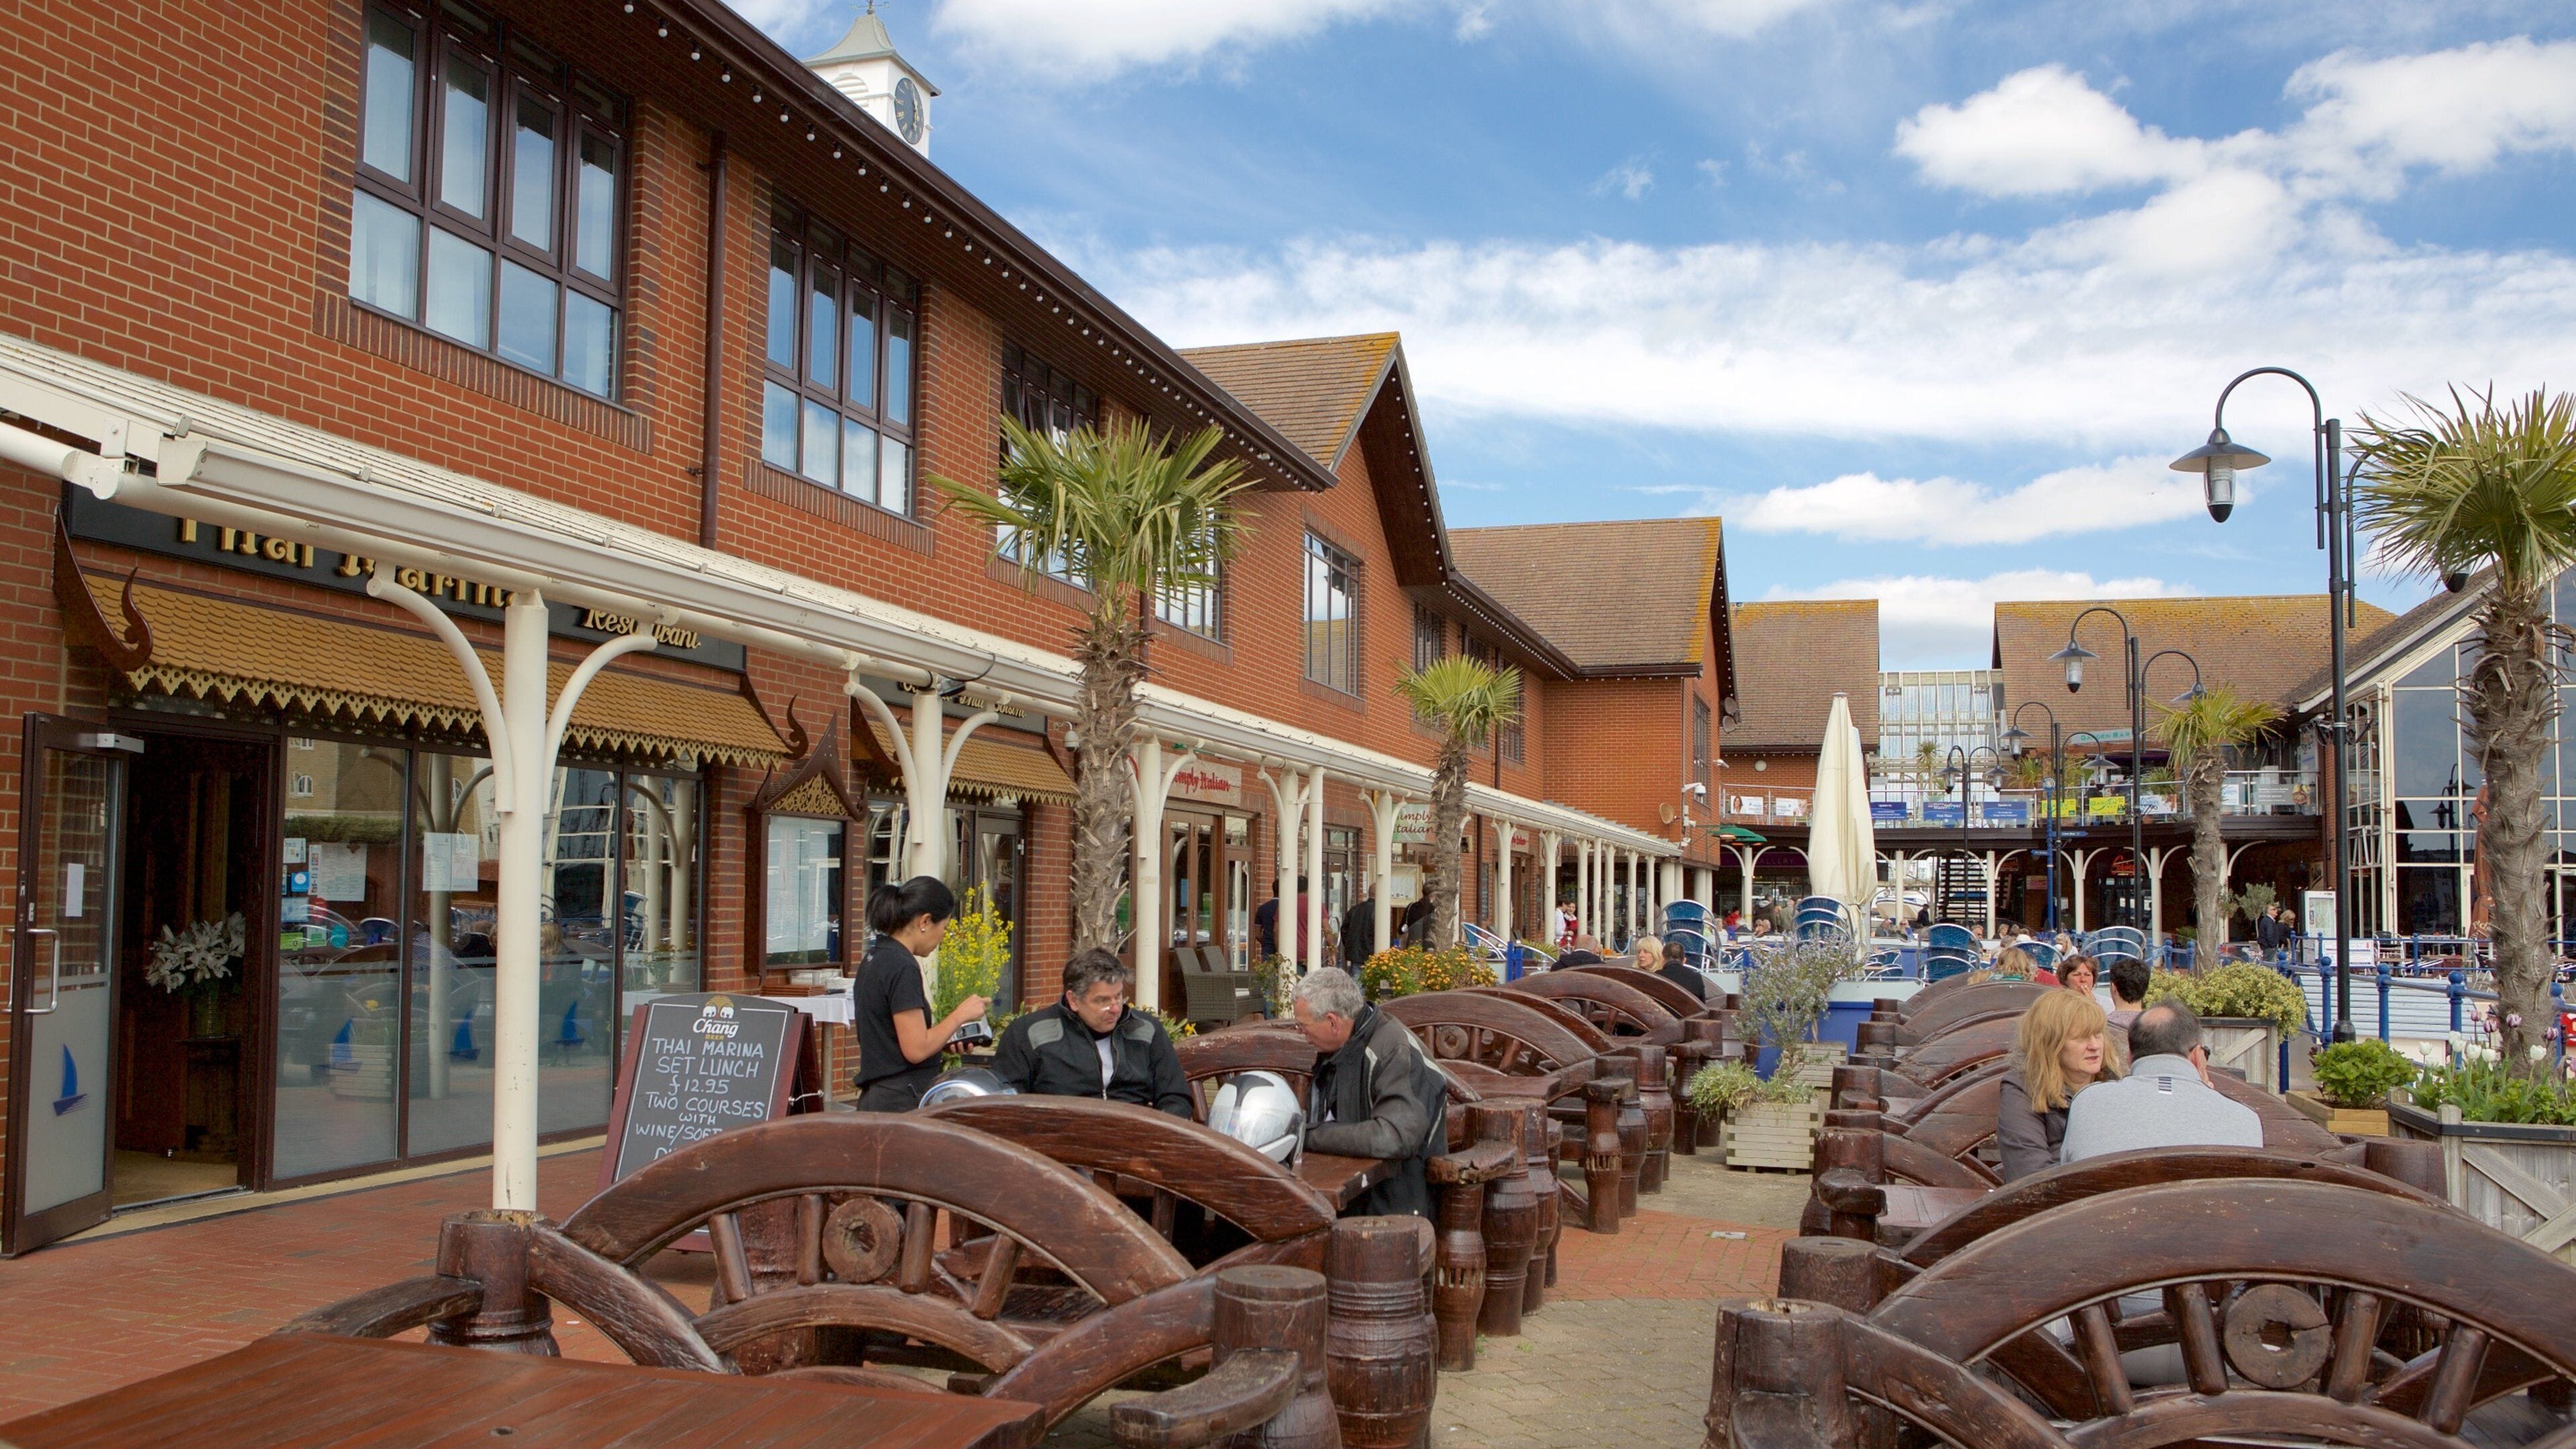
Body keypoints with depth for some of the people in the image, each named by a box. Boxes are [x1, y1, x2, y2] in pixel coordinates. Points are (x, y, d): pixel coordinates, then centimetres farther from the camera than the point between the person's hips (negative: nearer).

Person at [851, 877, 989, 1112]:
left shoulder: (874, 958, 13)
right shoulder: (903, 967, -16)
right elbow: (916, 1049, -18)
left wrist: (946, 1040, 12)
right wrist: (960, 1015, -7)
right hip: (903, 1102, -10)